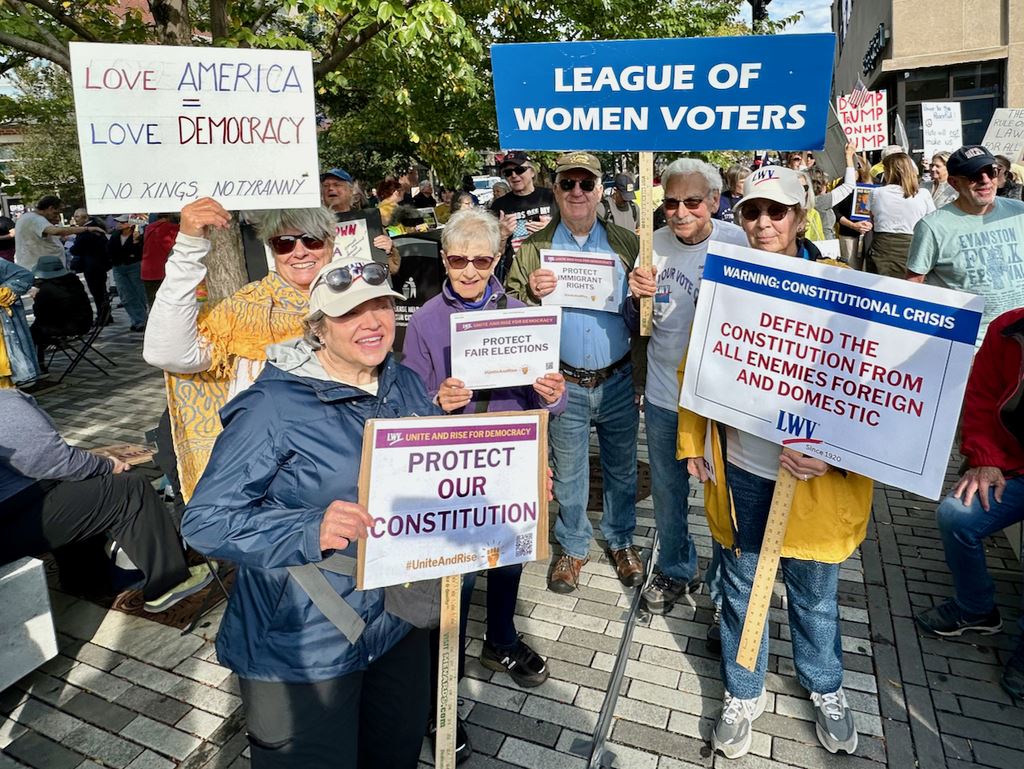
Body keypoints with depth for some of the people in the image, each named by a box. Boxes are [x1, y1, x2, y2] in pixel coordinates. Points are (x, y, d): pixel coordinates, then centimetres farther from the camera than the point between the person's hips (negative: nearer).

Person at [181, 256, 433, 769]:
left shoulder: (406, 386, 0)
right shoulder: (274, 406, -21)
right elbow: (205, 521, -20)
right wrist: (310, 532, -34)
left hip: (398, 627, 6)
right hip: (301, 649, -6)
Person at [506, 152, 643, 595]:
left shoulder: (627, 244, 3)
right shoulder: (532, 250, 0)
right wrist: (532, 293, -22)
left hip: (619, 380, 1)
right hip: (564, 384, -1)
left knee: (622, 468, 16)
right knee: (568, 473, 13)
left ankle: (621, 540, 39)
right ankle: (572, 546, 35)